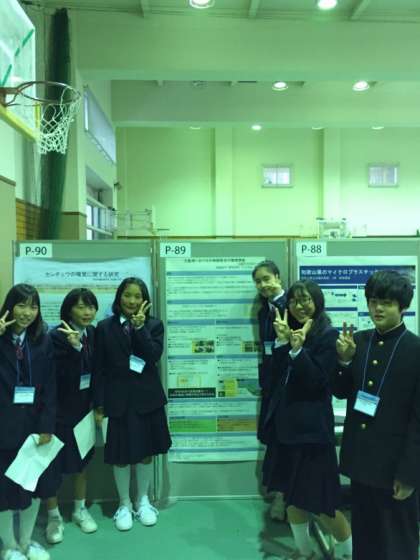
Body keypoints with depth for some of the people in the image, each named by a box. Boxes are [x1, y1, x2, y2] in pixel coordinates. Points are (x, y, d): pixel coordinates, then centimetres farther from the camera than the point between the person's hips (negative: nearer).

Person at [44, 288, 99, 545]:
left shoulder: (93, 334, -1)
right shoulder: (57, 336, -18)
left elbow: (97, 370, 5)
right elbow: (62, 374, -24)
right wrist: (74, 347, -35)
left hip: (86, 406, 5)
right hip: (61, 409, -5)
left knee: (84, 458, 16)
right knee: (56, 462, 5)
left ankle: (80, 509, 34)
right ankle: (54, 516, 25)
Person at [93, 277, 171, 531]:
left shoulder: (154, 325, 0)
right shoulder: (105, 327, -1)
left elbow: (154, 355, -15)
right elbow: (100, 368, -1)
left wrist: (140, 327, -21)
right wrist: (99, 404, -3)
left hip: (147, 398, 1)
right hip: (118, 399, 0)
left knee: (146, 451, 13)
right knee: (121, 454, 8)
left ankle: (143, 501, 33)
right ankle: (125, 504, 29)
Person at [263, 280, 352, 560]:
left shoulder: (328, 335, -12)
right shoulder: (290, 332, 8)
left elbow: (318, 382, -17)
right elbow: (277, 377, 1)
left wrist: (298, 349, -26)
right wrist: (282, 342, -10)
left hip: (311, 425, -7)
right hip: (285, 422, 7)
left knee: (319, 500, 2)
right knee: (291, 494, 16)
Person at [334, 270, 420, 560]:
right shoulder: (358, 340, 1)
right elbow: (341, 392, 6)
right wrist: (345, 360, -12)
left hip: (394, 463, -4)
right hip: (361, 457, 4)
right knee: (363, 537, 20)